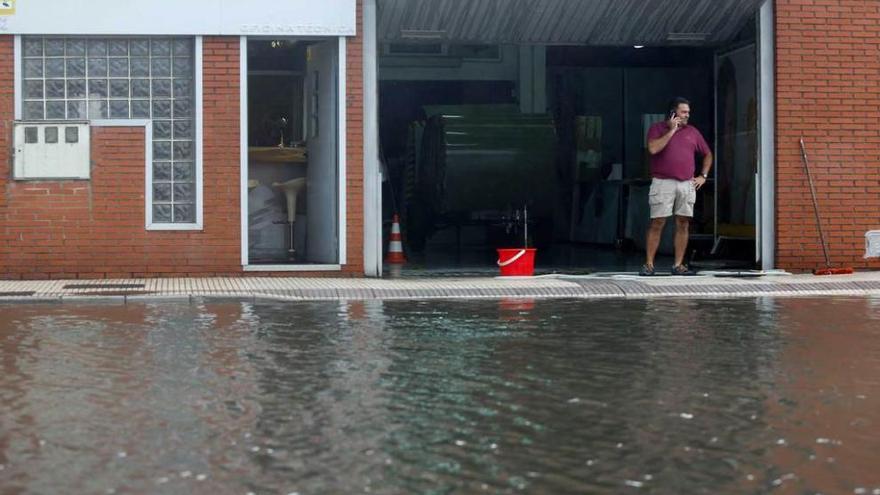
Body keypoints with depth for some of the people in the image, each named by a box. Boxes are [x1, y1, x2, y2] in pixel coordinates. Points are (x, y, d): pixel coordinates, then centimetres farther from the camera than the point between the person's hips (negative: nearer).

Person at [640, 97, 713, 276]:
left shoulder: (692, 131, 15)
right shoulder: (657, 129, 4)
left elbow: (707, 154, 25)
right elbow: (653, 149, -16)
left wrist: (703, 176, 13)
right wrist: (672, 130, -10)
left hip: (687, 184, 4)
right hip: (663, 182, -4)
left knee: (683, 224, 2)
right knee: (657, 223, -6)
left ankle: (678, 265, 7)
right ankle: (649, 264, -3)